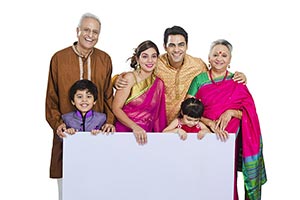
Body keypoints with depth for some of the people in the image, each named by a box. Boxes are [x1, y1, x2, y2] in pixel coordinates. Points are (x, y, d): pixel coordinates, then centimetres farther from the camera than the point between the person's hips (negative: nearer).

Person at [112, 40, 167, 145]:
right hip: (125, 131, -3)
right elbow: (116, 108, -10)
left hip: (145, 135, 3)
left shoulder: (159, 83, 8)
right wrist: (135, 127, -21)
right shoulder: (130, 77, -5)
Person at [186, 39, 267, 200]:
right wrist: (211, 123, -16)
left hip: (228, 139, 0)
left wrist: (231, 112, -15)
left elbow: (249, 113, 4)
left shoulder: (237, 82, 4)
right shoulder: (199, 80, 3)